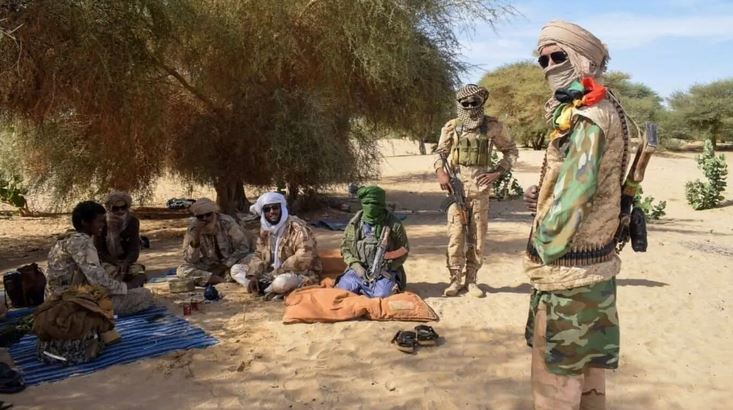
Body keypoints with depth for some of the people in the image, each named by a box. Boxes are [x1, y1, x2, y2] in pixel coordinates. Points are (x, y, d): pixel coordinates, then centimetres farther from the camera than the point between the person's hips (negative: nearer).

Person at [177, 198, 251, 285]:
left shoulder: (227, 222, -18)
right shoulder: (193, 227, -11)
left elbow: (244, 247, -13)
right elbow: (190, 260, -15)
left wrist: (225, 265, -18)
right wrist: (195, 237, -30)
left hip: (230, 263, -2)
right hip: (208, 266, 3)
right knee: (182, 270, -23)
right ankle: (221, 279, -30)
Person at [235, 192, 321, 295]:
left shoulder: (297, 227, -18)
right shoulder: (265, 230, 6)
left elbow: (304, 257, -28)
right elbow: (259, 254, 10)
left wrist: (276, 273, -25)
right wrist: (253, 275, -10)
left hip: (302, 274, -7)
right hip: (273, 273, 8)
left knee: (281, 282, -41)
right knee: (235, 269, 1)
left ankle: (261, 288, -7)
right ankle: (273, 289, -15)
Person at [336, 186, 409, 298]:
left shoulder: (394, 224, -7)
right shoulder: (355, 223, 0)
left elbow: (404, 250, 1)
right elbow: (345, 247, 7)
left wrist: (389, 267, -13)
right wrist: (356, 266, -9)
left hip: (384, 271, -3)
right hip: (359, 269, 3)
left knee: (381, 295, -29)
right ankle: (368, 287, 9)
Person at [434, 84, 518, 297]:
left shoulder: (493, 126, 1)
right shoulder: (451, 127, 3)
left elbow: (511, 151, 11)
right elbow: (441, 153, 12)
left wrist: (497, 171, -3)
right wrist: (440, 172, -7)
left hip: (480, 189, 1)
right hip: (456, 187, 0)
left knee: (477, 236, 6)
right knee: (455, 235, -3)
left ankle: (471, 279, 17)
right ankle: (455, 279, 7)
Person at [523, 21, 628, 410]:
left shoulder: (586, 113, -17)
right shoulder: (584, 109, 14)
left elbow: (575, 191, -23)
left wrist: (545, 251, -12)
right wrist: (540, 194, 4)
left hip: (570, 266, -10)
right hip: (589, 262, 10)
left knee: (555, 374, 1)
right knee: (585, 363, 19)